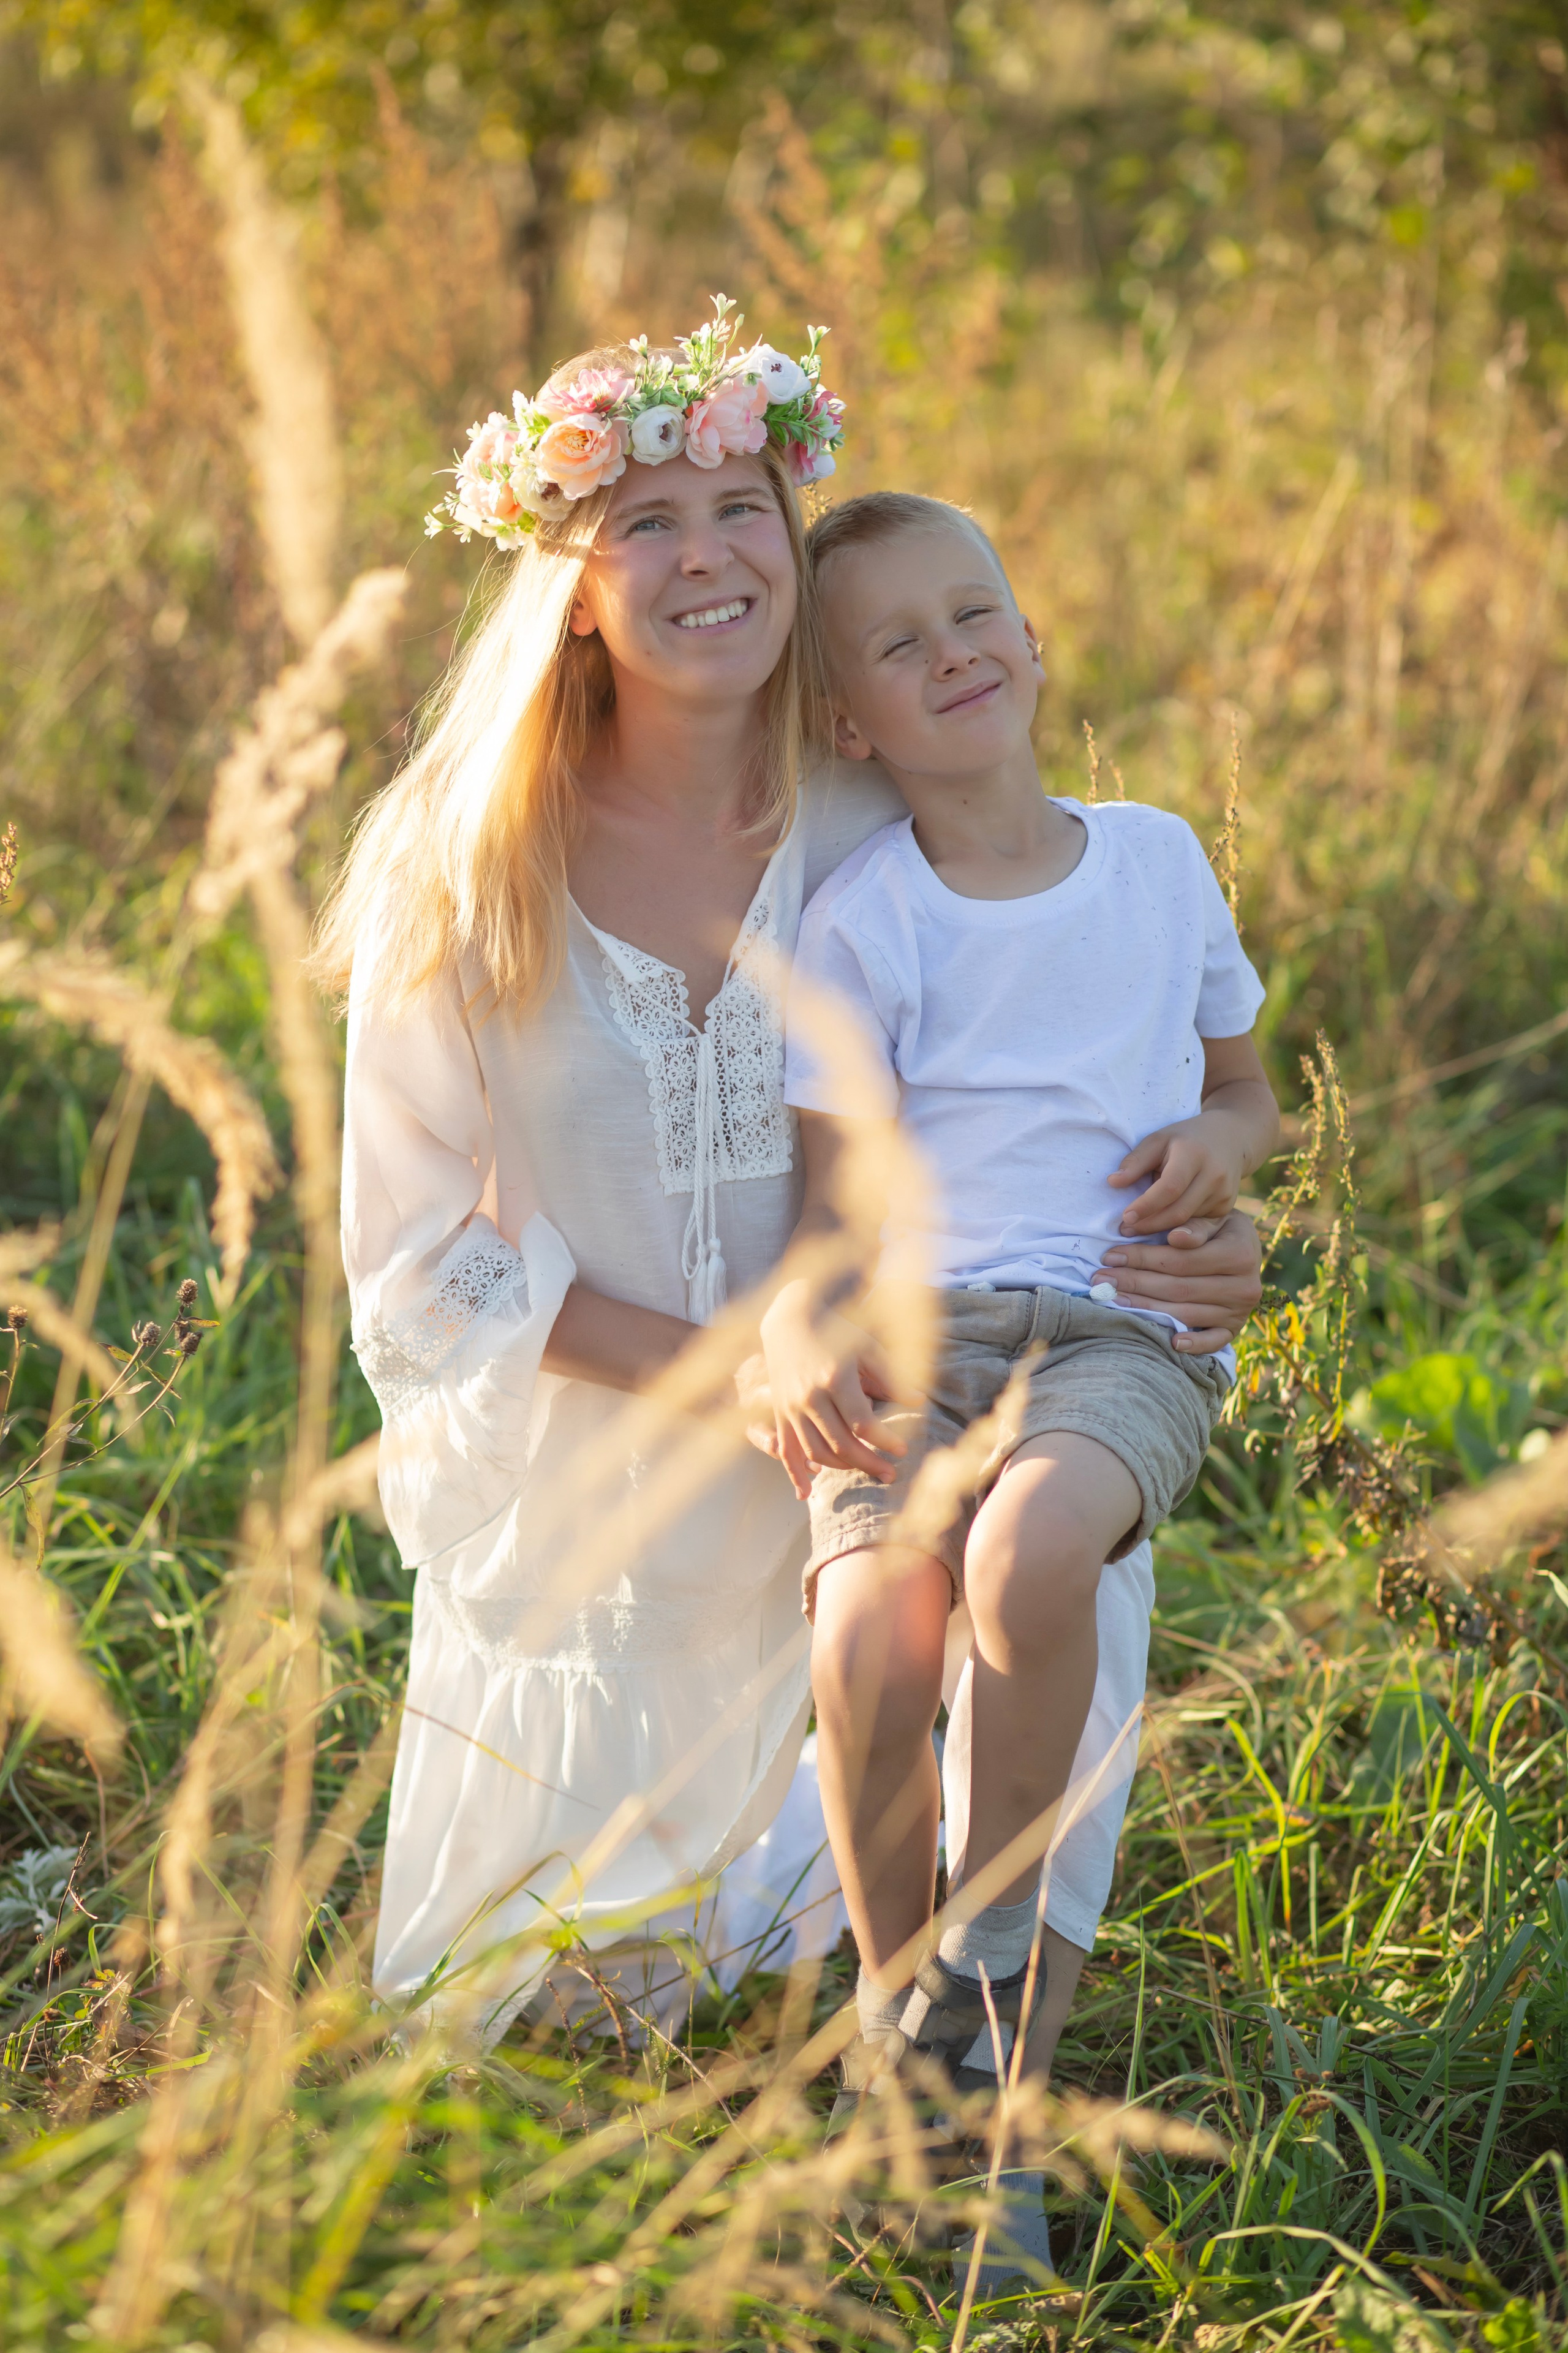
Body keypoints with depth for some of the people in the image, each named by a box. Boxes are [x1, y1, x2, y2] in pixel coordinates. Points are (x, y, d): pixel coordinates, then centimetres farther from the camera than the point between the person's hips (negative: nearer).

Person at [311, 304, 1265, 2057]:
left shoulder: (878, 844, -9)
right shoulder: (459, 871, -13)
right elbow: (416, 1259, -11)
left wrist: (1190, 1241, -18)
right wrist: (720, 1368, -22)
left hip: (815, 1507, 1)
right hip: (561, 1503, -1)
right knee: (496, 2000, 10)